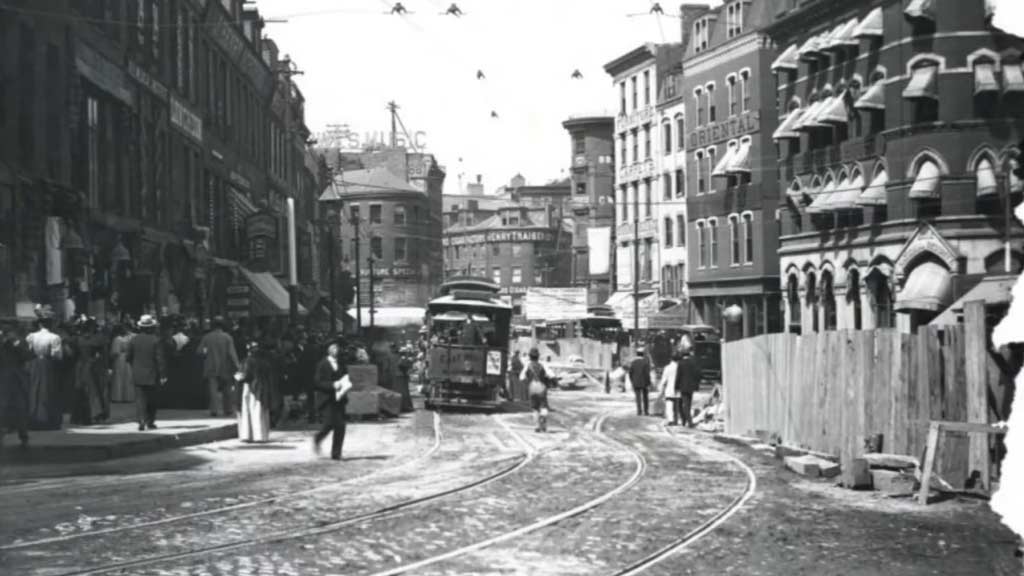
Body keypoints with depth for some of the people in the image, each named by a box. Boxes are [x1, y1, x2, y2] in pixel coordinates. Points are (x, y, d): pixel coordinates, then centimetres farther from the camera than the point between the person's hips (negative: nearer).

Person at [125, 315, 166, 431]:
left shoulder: (134, 340, -1)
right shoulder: (156, 340, -10)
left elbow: (129, 357, 7)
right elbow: (160, 359, -11)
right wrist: (163, 375, -8)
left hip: (138, 375, 1)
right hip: (152, 375, -1)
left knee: (140, 398, -1)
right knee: (151, 399, 12)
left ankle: (141, 420, -18)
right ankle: (150, 421, 17)